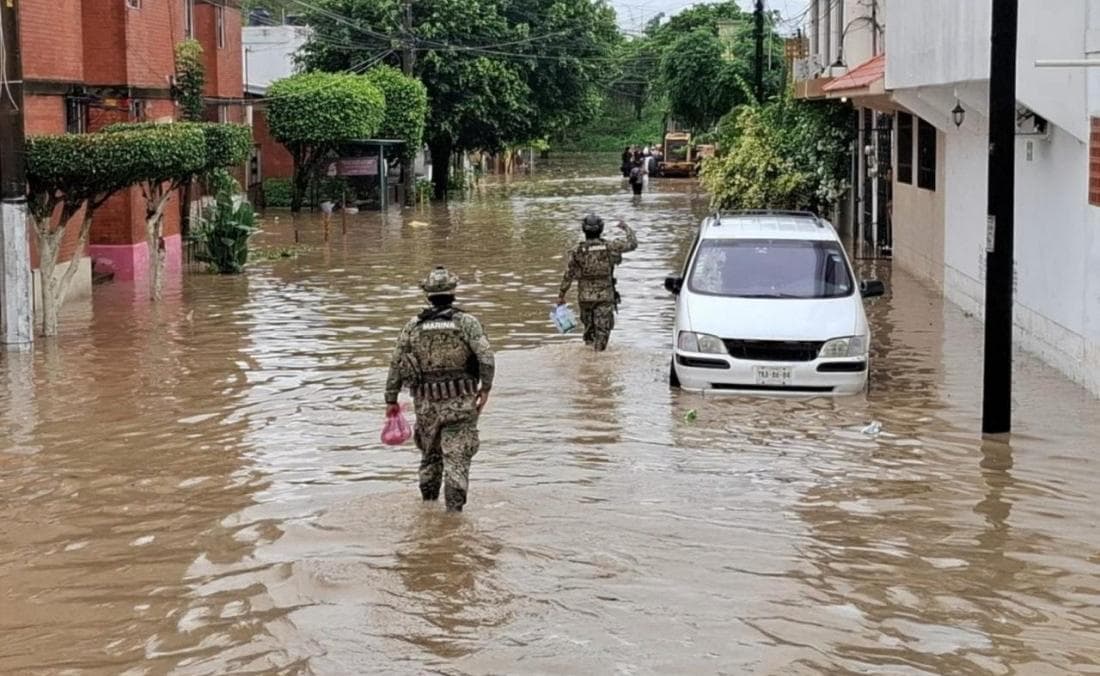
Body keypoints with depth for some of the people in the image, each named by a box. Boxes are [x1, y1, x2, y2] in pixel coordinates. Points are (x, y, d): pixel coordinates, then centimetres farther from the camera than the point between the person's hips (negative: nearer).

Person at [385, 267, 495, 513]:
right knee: (456, 457, -1)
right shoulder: (467, 322, -5)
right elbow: (486, 356, -16)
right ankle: (454, 508, -10)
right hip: (461, 402, -3)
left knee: (430, 453, 21)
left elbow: (396, 365, 4)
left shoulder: (413, 327, 3)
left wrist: (391, 399, 11)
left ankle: (428, 502, 32)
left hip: (426, 403, 3)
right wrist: (485, 388, -8)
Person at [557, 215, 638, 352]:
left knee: (588, 328, 19)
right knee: (602, 330, 0)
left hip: (585, 296, 2)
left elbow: (568, 276, -3)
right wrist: (626, 228, 21)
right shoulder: (609, 247, -6)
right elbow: (632, 243, 4)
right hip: (605, 296, -2)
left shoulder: (576, 251, -4)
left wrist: (561, 295, 5)